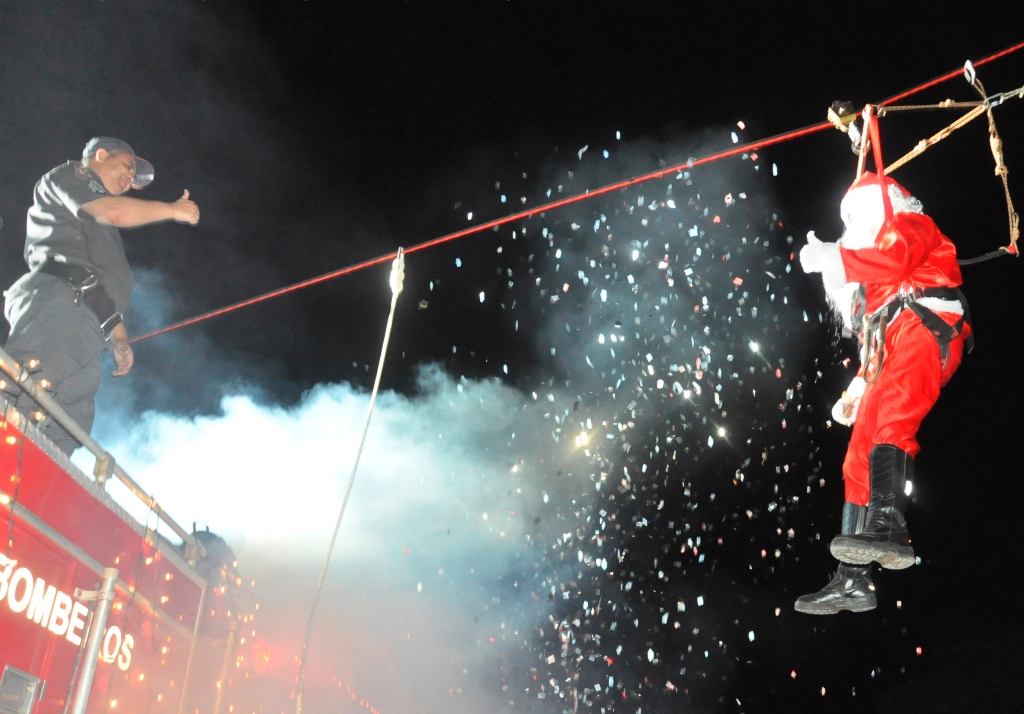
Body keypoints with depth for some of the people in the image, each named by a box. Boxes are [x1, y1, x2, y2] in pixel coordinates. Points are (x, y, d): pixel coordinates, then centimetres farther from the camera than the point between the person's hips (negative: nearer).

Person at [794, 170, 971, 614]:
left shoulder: (911, 225, 17)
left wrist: (830, 257, -4)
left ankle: (888, 527, -49)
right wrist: (857, 389, 21)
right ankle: (853, 581, -1)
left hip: (924, 329, -8)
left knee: (887, 420, -33)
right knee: (859, 461, 0)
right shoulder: (875, 277, 38)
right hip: (892, 353, 8)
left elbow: (892, 259, -9)